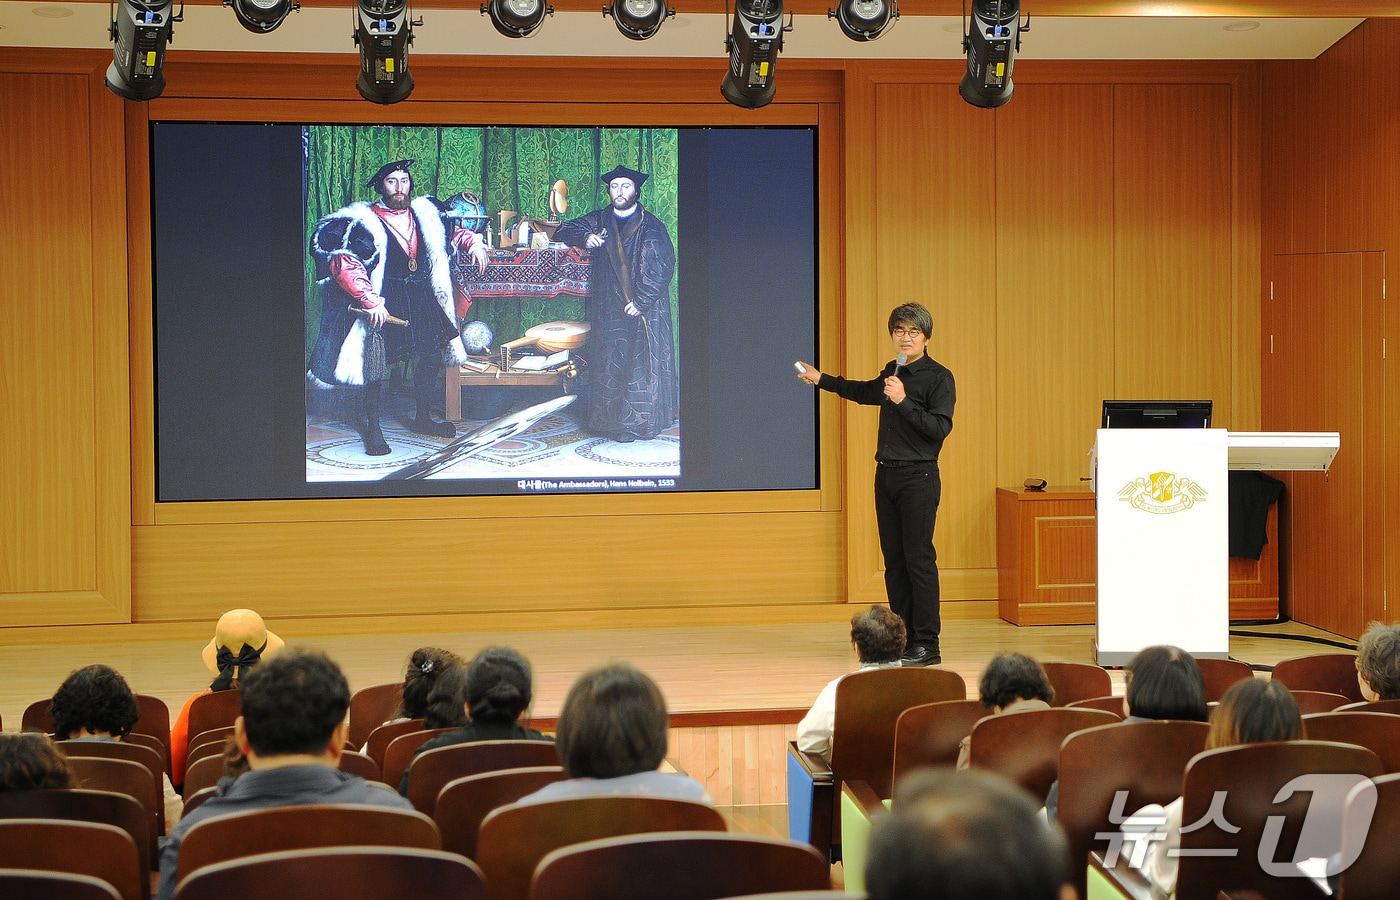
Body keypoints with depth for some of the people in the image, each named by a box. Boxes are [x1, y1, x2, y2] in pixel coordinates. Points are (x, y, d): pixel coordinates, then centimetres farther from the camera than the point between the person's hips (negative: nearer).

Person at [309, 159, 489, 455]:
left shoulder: (424, 214, 7)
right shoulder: (364, 221, -11)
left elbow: (451, 233, 25)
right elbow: (343, 264, -20)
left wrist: (472, 242, 3)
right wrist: (370, 300, -27)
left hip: (421, 298, 5)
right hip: (382, 302, -5)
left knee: (432, 355, 9)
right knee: (376, 361, -3)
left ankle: (423, 418, 27)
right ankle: (373, 428, 9)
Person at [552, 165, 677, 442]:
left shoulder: (650, 226, -2)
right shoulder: (600, 221, 12)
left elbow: (663, 266, -10)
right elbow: (563, 231, 16)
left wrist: (641, 300, -17)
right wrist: (585, 237, -7)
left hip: (644, 311, -4)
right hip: (608, 310, 4)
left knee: (643, 364, -7)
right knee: (610, 365, 2)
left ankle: (639, 422, -5)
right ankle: (613, 419, 7)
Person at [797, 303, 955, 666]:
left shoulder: (938, 377, -7)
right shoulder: (891, 373, 15)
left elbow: (940, 427, -16)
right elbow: (866, 393, 38)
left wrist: (904, 401, -21)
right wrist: (822, 380, 43)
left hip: (918, 476, -7)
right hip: (886, 473, 7)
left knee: (919, 560, -9)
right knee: (894, 561, 6)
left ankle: (927, 645, -6)